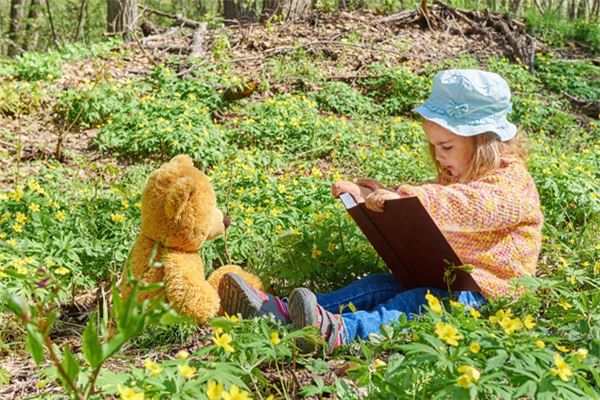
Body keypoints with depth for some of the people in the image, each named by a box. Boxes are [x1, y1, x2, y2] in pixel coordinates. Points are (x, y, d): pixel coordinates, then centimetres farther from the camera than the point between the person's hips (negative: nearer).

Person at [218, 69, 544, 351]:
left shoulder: (512, 183, -11)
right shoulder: (454, 177, 20)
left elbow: (471, 205, -32)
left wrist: (407, 198, -44)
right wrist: (374, 196, 8)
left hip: (481, 288, -8)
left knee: (420, 302, -34)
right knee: (376, 285, -12)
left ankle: (340, 331, -60)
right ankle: (281, 311, -28)